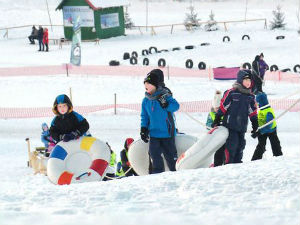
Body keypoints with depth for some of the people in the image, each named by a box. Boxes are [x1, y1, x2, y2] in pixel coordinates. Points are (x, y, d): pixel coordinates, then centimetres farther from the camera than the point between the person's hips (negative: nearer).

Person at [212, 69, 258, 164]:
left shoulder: (251, 97, 12)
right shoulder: (231, 93, -6)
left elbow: (253, 112, 21)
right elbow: (222, 107, -3)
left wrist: (255, 124, 19)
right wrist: (217, 120, -4)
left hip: (242, 127, 6)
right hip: (230, 125, -6)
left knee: (240, 145, 7)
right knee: (232, 144, -12)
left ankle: (237, 162, 14)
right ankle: (228, 163, -7)